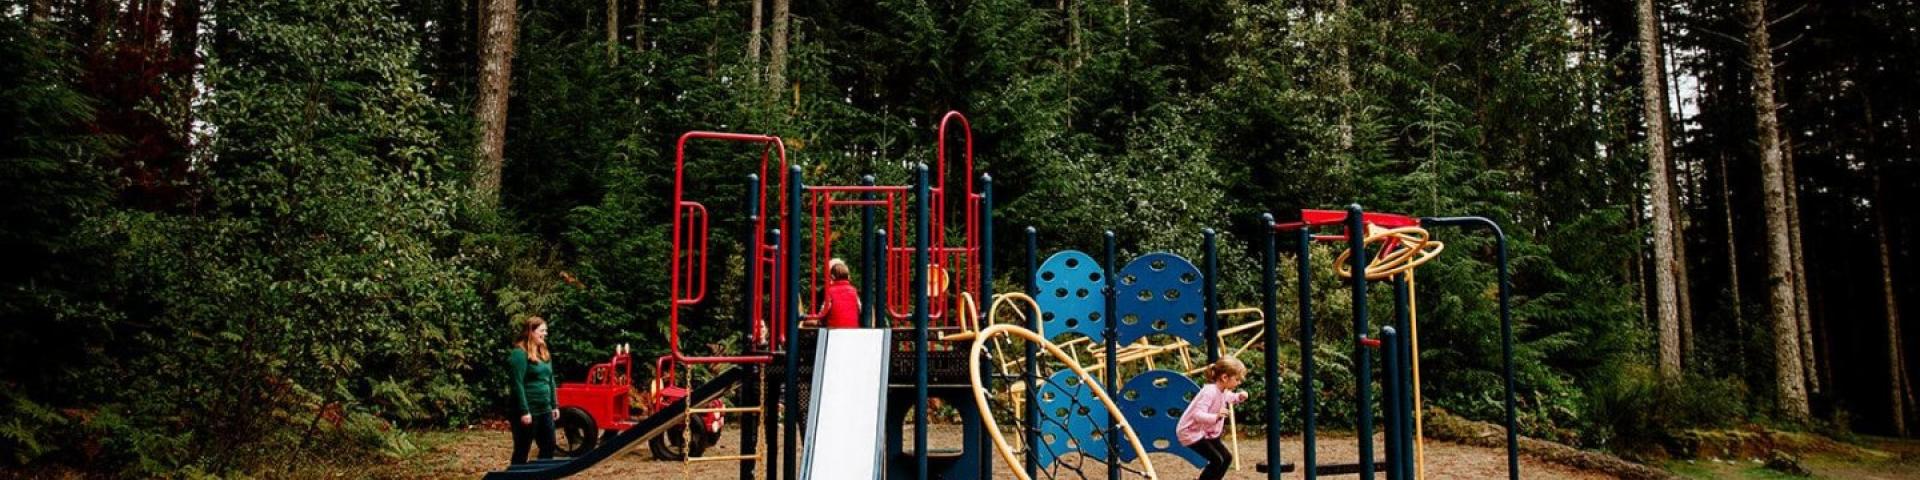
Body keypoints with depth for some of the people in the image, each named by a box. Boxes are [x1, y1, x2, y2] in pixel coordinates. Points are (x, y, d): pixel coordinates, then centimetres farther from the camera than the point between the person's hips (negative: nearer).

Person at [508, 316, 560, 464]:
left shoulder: (544, 353, 14)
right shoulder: (519, 353, -13)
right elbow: (518, 384, -18)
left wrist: (554, 406, 15)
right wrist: (524, 411, -20)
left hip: (545, 410, 8)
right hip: (528, 411, -8)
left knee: (549, 447, 13)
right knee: (522, 450, 1)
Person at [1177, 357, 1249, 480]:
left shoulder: (1223, 390, 0)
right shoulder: (1210, 391, -29)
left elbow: (1229, 398, 26)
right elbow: (1198, 415, -39)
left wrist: (1239, 397, 4)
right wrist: (1216, 416, -55)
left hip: (1206, 432, 10)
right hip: (1191, 432, -10)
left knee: (1226, 457, 10)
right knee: (1217, 460, -17)